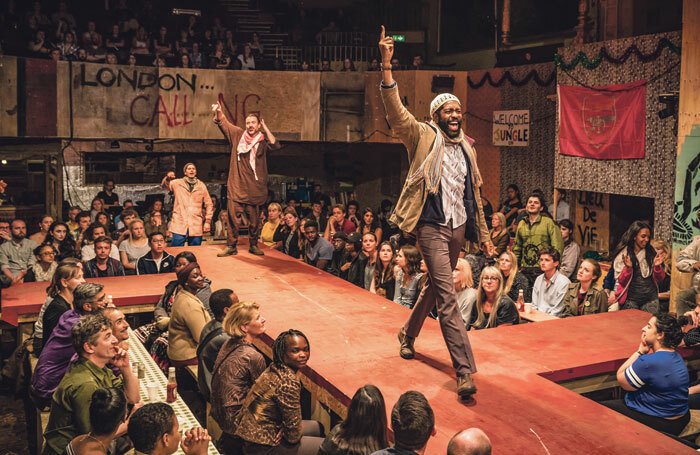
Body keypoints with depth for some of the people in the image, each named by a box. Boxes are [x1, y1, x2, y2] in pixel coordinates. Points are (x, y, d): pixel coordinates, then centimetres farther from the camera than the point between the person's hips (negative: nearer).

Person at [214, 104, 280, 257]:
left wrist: (265, 128, -8)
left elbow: (275, 145, -17)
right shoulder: (238, 134, 8)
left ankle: (253, 245, 23)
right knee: (233, 217, 1)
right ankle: (231, 246, 11)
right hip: (236, 186, 0)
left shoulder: (263, 141, 3)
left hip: (254, 188, 0)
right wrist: (218, 112, -19)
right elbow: (222, 122, 3)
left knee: (254, 219, 7)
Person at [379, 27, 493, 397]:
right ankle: (464, 371, -11)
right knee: (447, 297, -11)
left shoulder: (467, 148, 14)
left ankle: (408, 334, 43)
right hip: (432, 226, -6)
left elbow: (475, 195, 19)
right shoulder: (424, 138, -2)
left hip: (458, 228, 7)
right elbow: (396, 111, -17)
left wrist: (483, 235, 18)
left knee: (435, 287, 18)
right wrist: (386, 65, -28)